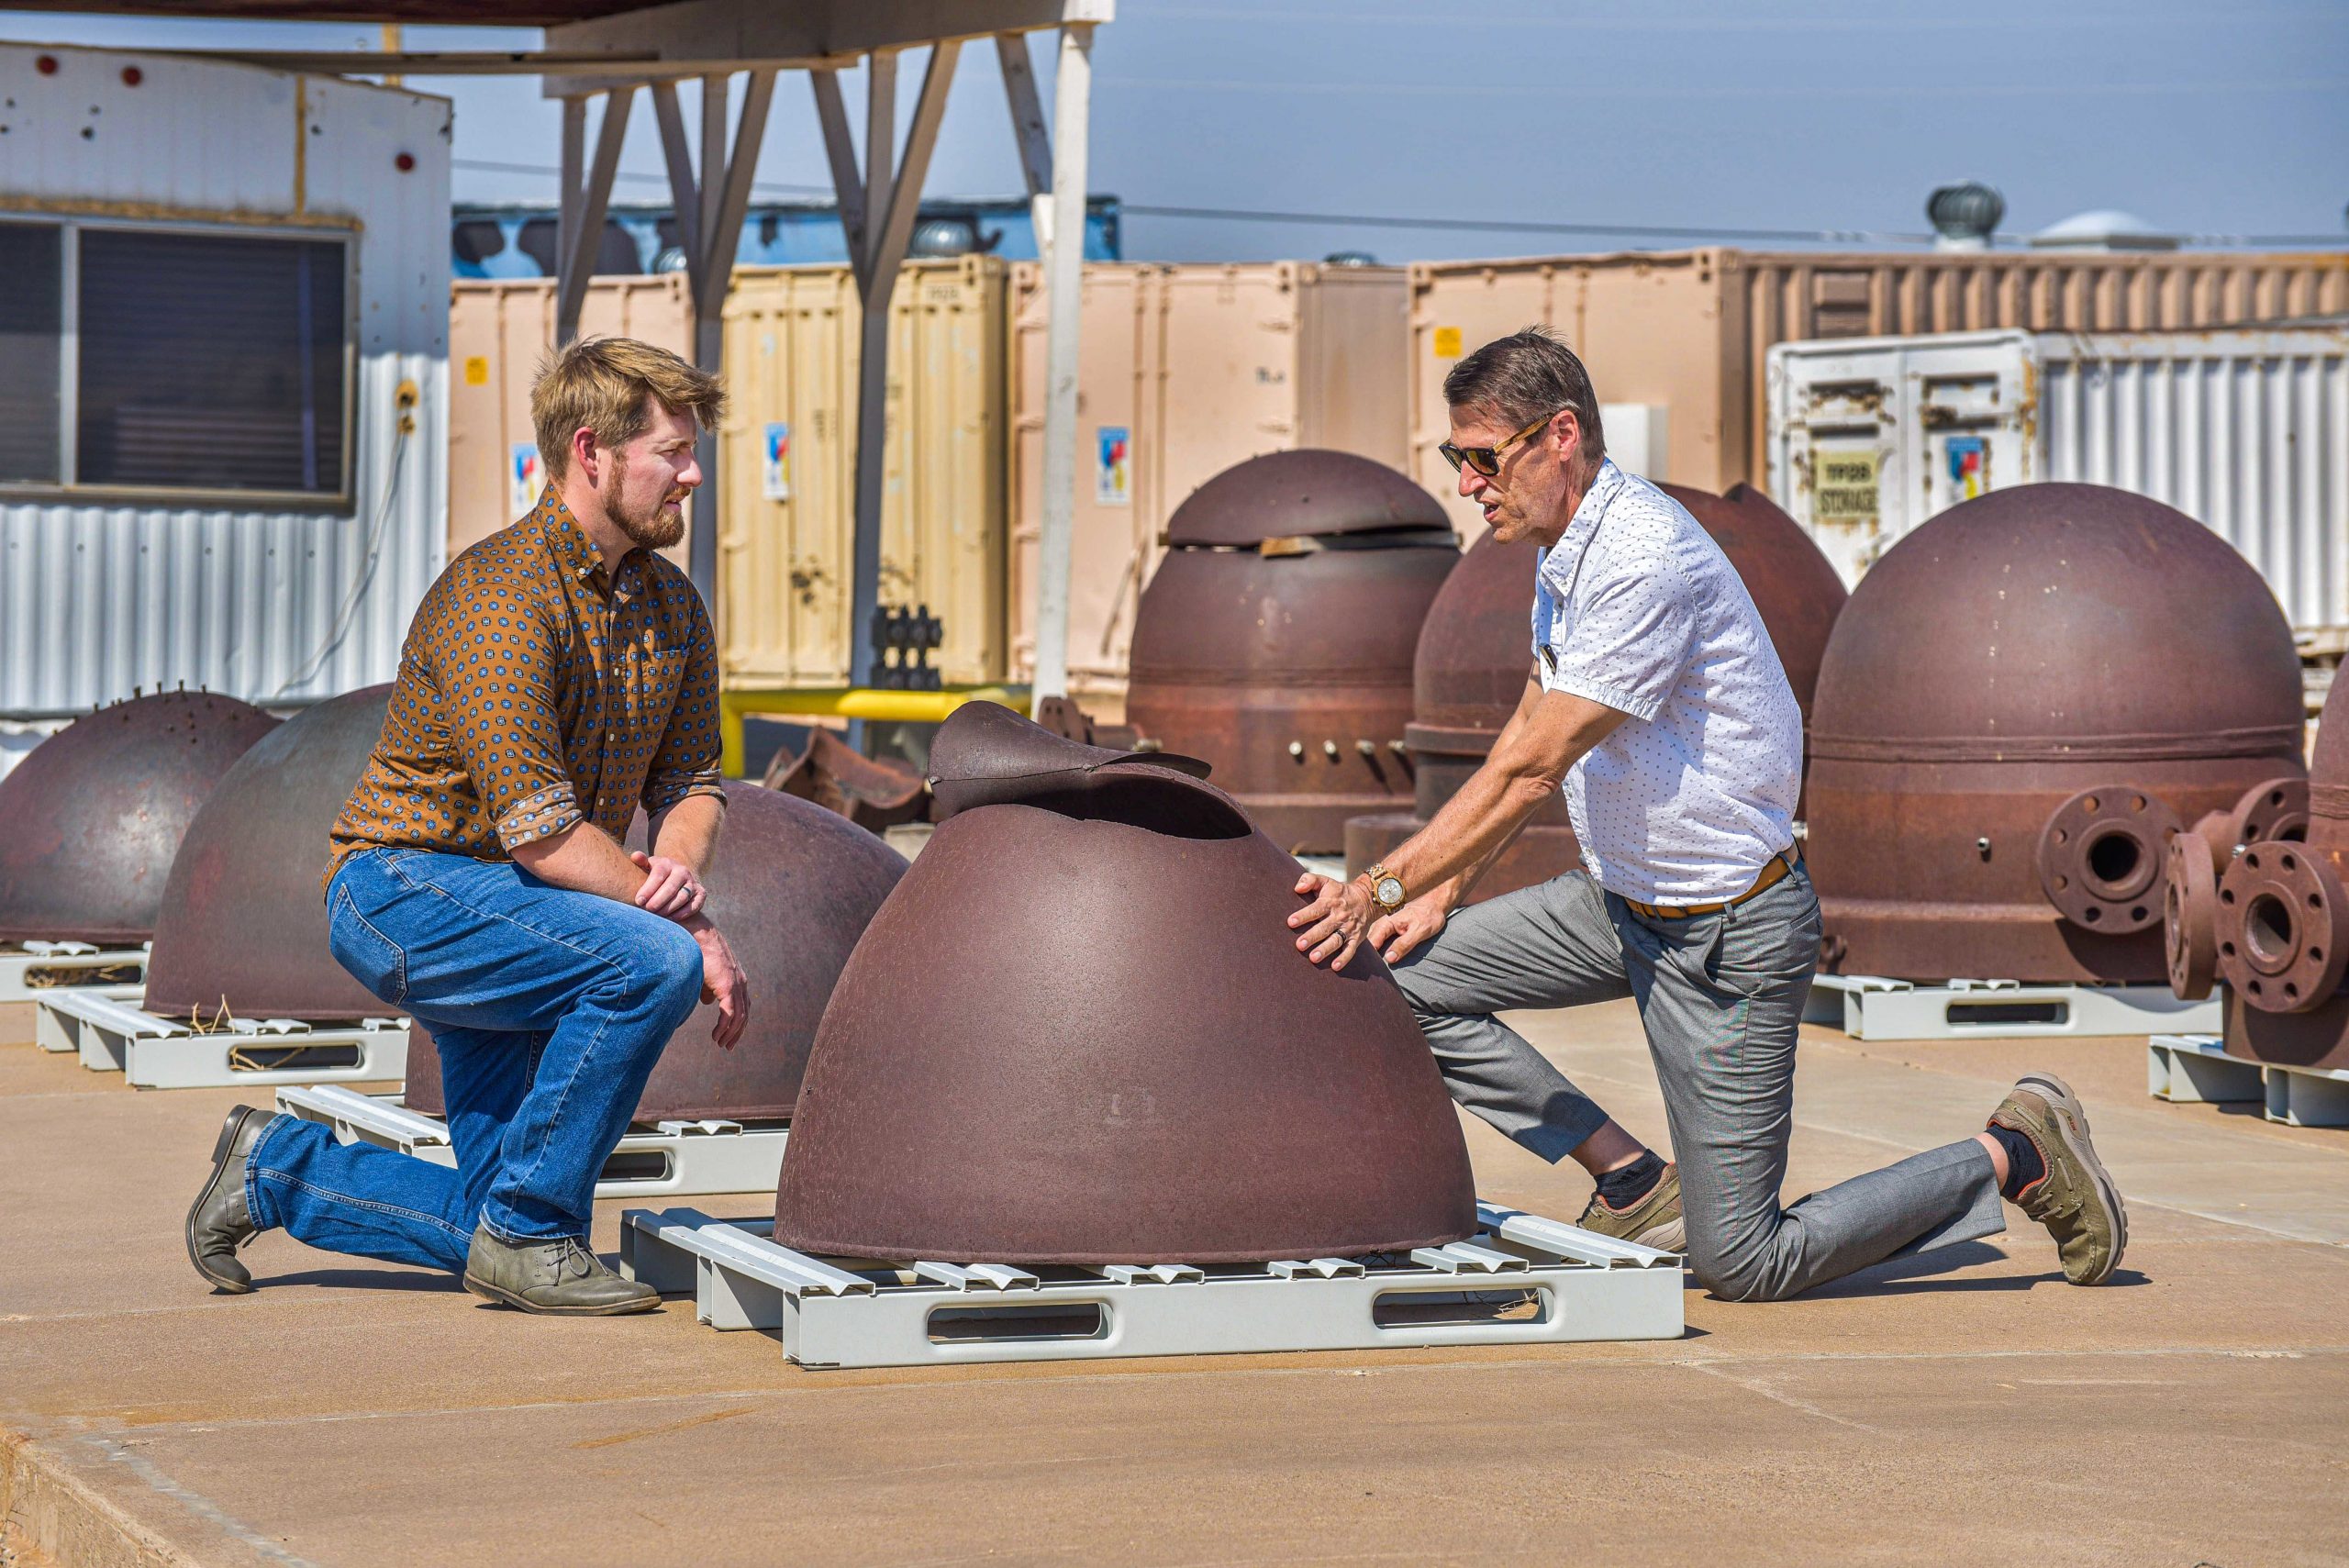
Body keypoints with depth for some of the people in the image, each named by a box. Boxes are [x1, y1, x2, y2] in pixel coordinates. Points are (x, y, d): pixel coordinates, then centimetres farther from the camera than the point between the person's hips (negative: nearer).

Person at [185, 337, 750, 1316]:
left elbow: (691, 779, 9)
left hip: (505, 918, 9)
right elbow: (540, 828, -27)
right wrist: (695, 933, -24)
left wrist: (678, 865, -15)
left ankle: (279, 1167, 25)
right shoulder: (498, 601, -23)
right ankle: (529, 1234, -17)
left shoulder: (671, 607, 6)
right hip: (406, 890, -9)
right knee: (651, 963, -31)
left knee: (505, 1229, 4)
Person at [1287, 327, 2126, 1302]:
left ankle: (2020, 1157, 9)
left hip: (1729, 932, -9)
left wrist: (1382, 889, -24)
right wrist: (1440, 890, 11)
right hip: (1622, 898, 9)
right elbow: (1526, 740, 18)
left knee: (1743, 1264, -7)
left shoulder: (1644, 560, -26)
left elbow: (1530, 770, -27)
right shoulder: (1566, 551, 6)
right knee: (1407, 978, 0)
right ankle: (1633, 1181, 6)